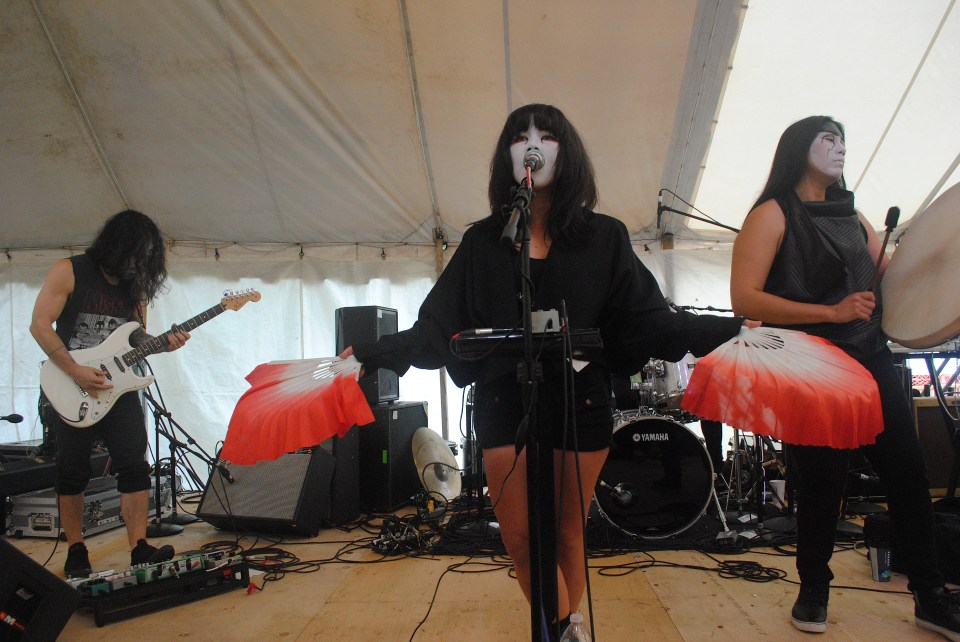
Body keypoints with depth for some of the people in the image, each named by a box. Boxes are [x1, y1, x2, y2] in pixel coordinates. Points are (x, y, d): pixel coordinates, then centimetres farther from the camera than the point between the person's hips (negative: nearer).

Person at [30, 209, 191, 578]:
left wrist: (164, 343, -7)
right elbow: (40, 325, -10)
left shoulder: (135, 286, 10)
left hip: (118, 390, 4)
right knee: (72, 472, 6)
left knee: (135, 467, -6)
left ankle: (139, 548, -3)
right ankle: (76, 552, 20)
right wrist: (76, 372, -18)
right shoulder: (70, 271, -5)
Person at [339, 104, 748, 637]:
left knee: (567, 535, 10)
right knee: (520, 540, 2)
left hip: (580, 404, -1)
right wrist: (368, 355, -6)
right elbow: (438, 325, 3)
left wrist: (731, 331, -9)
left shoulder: (604, 237, 5)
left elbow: (647, 318, 0)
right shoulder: (483, 241, 7)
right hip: (505, 402, 1)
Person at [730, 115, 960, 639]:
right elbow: (744, 298, -13)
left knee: (907, 470, 2)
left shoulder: (852, 216, 19)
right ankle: (813, 590, 19)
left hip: (870, 358, 6)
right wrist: (831, 312, -18)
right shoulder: (773, 214, -2)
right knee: (823, 479, -2)